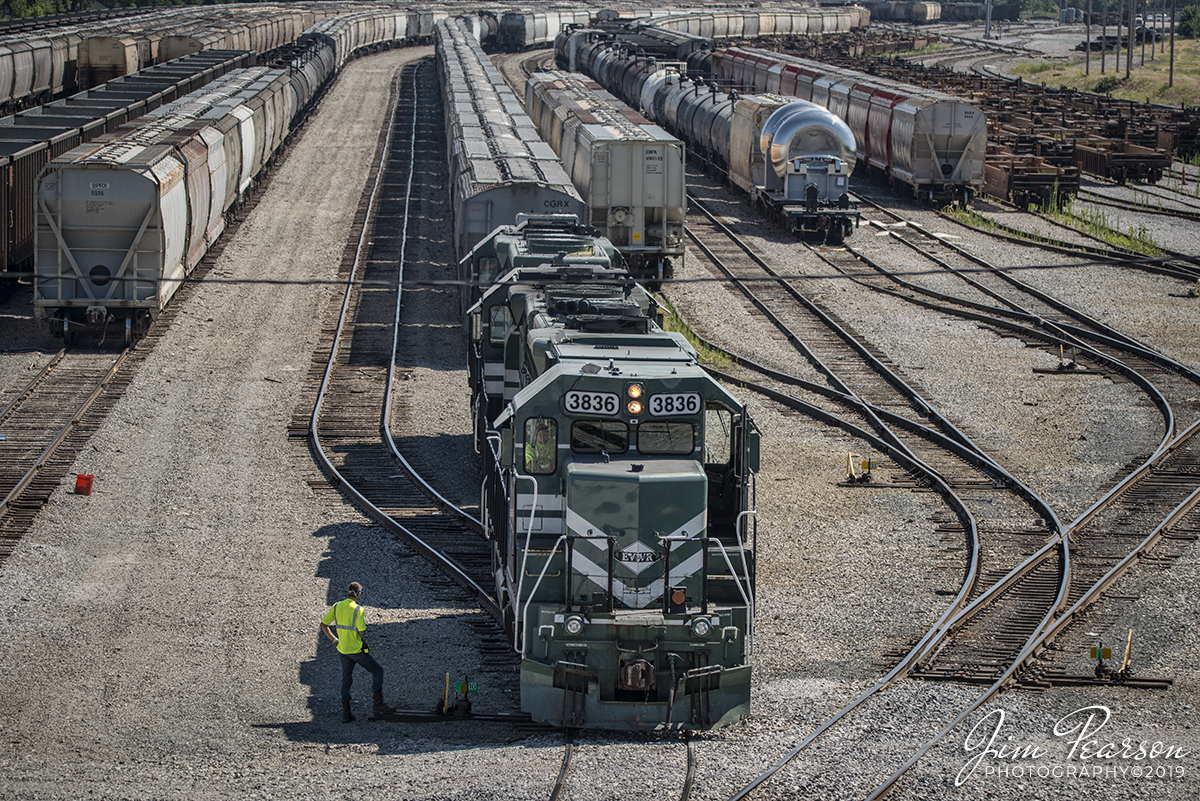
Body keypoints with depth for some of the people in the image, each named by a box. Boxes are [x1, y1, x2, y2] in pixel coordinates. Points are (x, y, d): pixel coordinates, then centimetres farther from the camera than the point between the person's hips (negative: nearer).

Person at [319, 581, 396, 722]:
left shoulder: (337, 606, 1)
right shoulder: (357, 610, -19)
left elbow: (323, 625, 5)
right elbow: (362, 632, -18)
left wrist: (334, 640, 10)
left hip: (342, 650, 6)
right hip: (356, 650, -6)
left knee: (346, 680, 14)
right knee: (377, 671, 9)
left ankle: (346, 713, 14)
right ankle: (378, 705, 3)